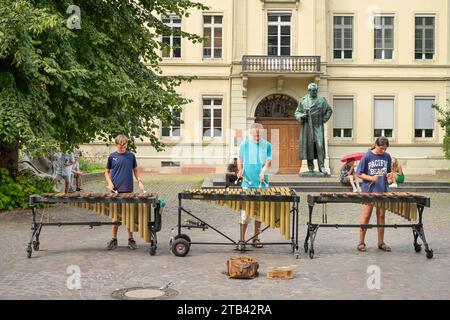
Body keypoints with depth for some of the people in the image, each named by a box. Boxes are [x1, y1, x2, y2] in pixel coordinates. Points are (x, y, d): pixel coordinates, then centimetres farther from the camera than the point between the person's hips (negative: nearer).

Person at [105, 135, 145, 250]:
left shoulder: (131, 156, 4)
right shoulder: (112, 157, 2)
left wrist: (139, 181, -2)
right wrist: (110, 183, -6)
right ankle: (114, 240, 17)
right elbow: (107, 172, 11)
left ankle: (131, 239, 14)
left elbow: (135, 170, 13)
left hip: (128, 190, 0)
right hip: (115, 191, 0)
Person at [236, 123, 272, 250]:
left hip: (262, 183, 2)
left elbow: (268, 161, -1)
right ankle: (242, 240, 2)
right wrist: (240, 171, -6)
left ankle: (256, 238, 18)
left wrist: (263, 171, -20)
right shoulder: (244, 144, 4)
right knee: (245, 212, -5)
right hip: (248, 183, -1)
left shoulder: (267, 145, 5)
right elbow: (240, 160, 12)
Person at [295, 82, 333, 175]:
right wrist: (302, 116, -11)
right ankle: (310, 167, 8)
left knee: (320, 146, -9)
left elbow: (329, 110, 18)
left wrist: (324, 119, 7)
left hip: (318, 126, 0)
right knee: (309, 146, 0)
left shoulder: (322, 100, 6)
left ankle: (322, 167, -7)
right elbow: (297, 113, 10)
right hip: (307, 126, 0)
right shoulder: (303, 100, 6)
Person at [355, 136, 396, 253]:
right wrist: (371, 178, -19)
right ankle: (361, 242, 7)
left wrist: (389, 175, -4)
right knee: (366, 216, -1)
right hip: (368, 191, -4)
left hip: (382, 191, 4)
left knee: (381, 216, 9)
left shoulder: (387, 156, 7)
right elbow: (359, 174, -4)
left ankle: (381, 242, 17)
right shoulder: (367, 156, -6)